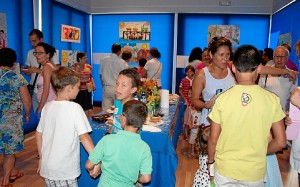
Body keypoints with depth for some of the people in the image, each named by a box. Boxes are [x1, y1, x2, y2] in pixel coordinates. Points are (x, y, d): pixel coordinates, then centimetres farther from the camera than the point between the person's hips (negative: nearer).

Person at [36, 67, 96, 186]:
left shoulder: (47, 107, 1)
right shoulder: (75, 108, -16)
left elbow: (38, 134, 9)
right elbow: (84, 136, -22)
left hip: (47, 167, 6)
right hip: (65, 171, -6)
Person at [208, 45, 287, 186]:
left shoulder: (222, 98, -15)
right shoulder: (272, 99, -13)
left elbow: (213, 139, -9)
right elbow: (280, 142, -7)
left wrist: (210, 161, 8)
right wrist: (258, 152, 10)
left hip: (225, 169, -1)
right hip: (255, 173, 1)